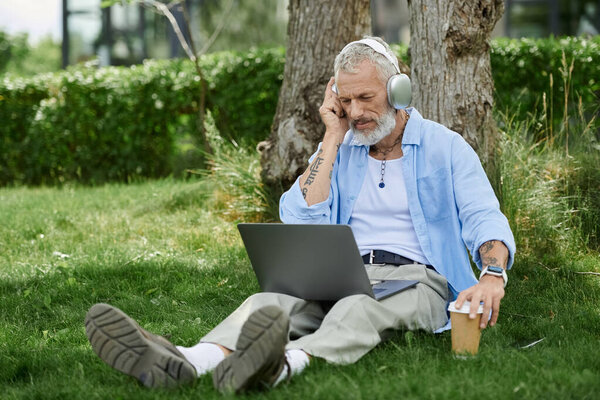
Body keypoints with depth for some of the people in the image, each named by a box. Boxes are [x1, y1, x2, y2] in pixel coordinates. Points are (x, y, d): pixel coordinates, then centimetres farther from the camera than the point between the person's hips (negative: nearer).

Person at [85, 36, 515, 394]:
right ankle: (183, 363, -59)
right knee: (272, 301, -29)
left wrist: (493, 274, -28)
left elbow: (485, 219, -5)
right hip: (340, 277, 3)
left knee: (361, 308, -39)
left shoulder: (446, 147, 7)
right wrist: (333, 138, 4)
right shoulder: (340, 151, 17)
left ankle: (284, 365, -72)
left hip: (414, 278, -3)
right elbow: (301, 223, 3)